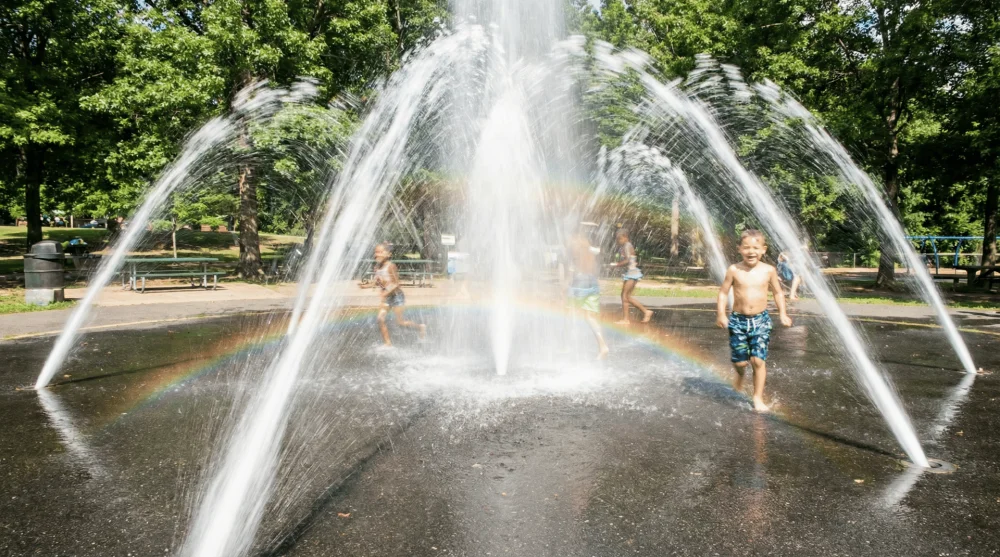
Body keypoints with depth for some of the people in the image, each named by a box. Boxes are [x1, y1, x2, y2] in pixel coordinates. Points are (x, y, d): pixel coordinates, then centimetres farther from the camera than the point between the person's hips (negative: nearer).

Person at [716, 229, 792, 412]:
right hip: (738, 320, 0)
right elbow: (723, 292, 0)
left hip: (761, 320, 0)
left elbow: (778, 292, 11)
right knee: (739, 361, 3)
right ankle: (740, 377, 39)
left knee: (758, 360, -6)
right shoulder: (734, 270, -6)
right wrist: (721, 314, -9)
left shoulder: (768, 270, -2)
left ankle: (758, 398, 8)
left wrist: (782, 314, 3)